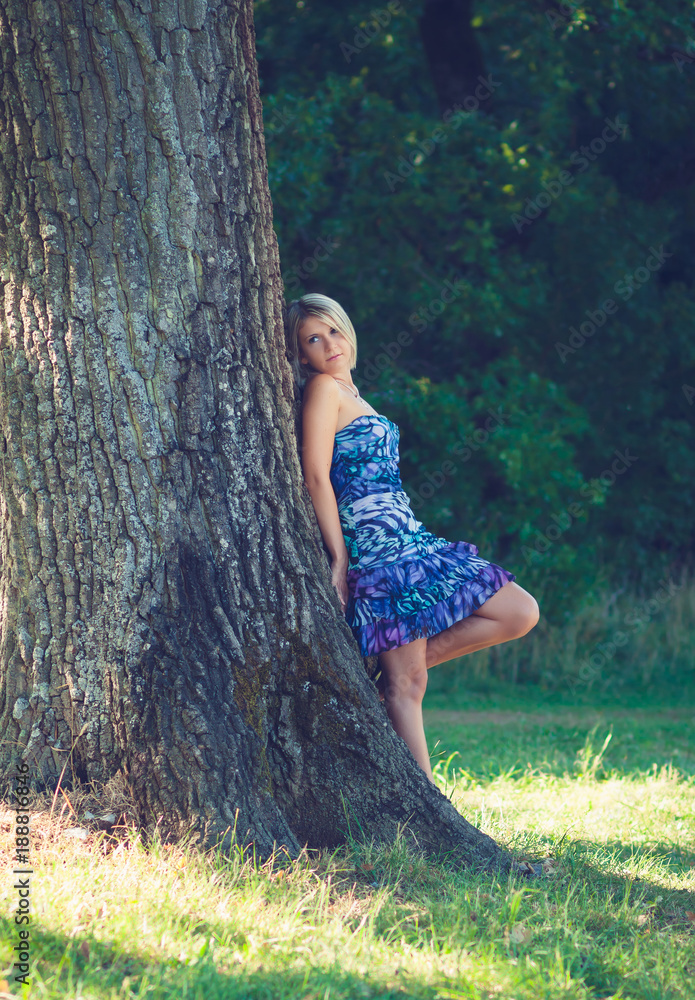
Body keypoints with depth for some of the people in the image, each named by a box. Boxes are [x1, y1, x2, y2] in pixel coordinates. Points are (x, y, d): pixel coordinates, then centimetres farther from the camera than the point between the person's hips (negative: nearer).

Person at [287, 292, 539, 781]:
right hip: (378, 546, -9)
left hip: (410, 539, 9)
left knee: (521, 613, 8)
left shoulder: (348, 393, 19)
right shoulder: (324, 388, -6)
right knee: (406, 684, -8)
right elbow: (316, 476, -13)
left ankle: (410, 661, 10)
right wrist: (340, 558, -16)